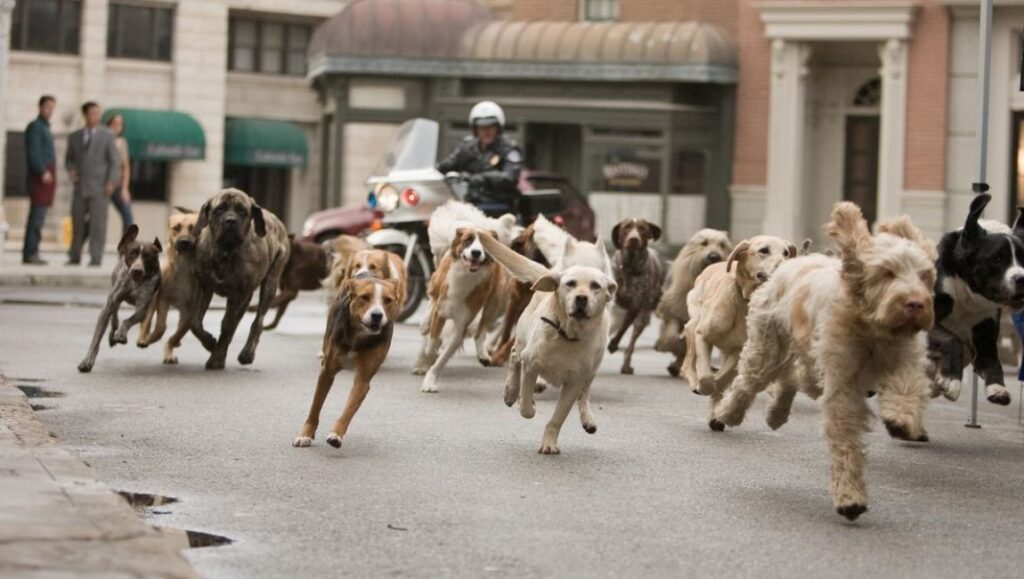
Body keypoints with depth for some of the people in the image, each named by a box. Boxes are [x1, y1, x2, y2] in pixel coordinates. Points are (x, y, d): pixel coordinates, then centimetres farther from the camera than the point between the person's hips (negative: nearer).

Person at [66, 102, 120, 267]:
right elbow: (69, 158, 20)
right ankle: (75, 257, 16)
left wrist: (112, 182, -16)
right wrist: (71, 171, -1)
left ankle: (95, 259, -5)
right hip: (80, 188, 3)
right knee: (78, 223, 5)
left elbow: (115, 161, -4)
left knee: (97, 224, -7)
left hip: (99, 188, -3)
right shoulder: (74, 137, 8)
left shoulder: (107, 136, -2)